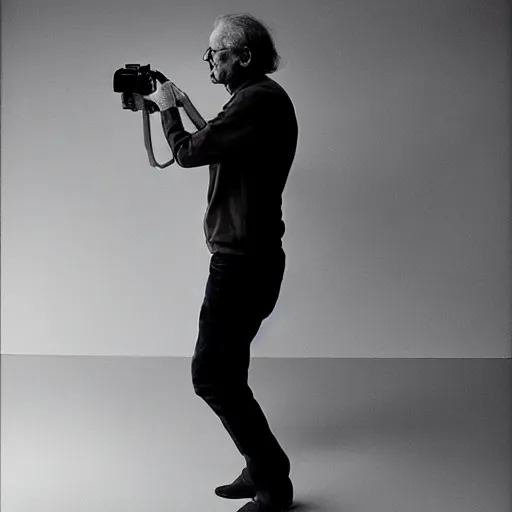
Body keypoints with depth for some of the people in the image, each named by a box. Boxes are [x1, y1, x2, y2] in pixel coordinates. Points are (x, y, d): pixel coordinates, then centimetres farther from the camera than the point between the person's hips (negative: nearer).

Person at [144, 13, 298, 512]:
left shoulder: (259, 100, -16)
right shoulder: (259, 98, 17)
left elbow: (190, 152, -16)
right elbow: (218, 145, 29)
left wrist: (167, 109, 2)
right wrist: (188, 109, 25)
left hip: (243, 263, -11)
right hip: (244, 259, 11)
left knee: (211, 374, -7)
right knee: (225, 372, 15)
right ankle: (260, 472, 25)